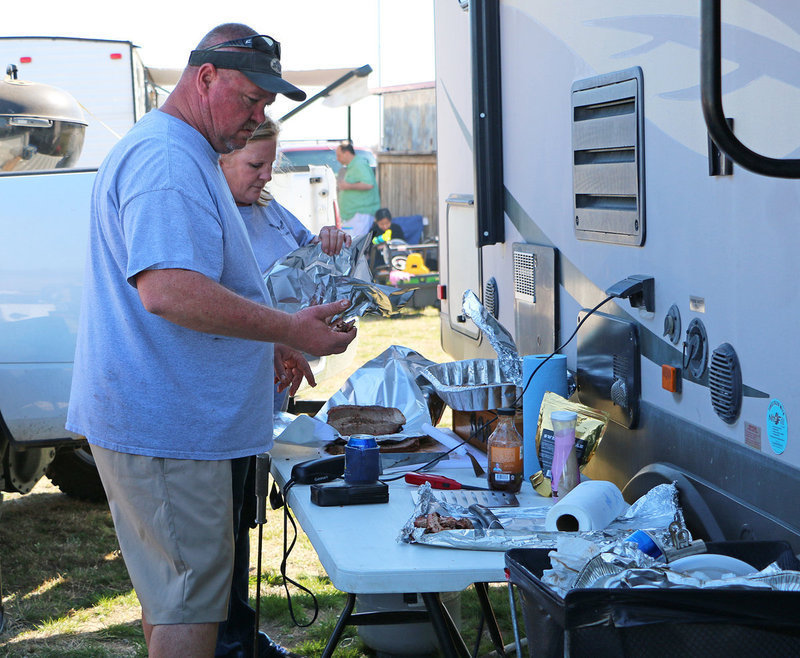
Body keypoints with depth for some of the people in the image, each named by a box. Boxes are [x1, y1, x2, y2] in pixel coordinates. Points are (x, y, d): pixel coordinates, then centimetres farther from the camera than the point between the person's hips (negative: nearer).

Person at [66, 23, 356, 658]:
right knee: (191, 604, -5)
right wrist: (292, 330, -25)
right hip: (166, 427, -11)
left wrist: (265, 345, 20)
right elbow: (167, 291, -30)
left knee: (170, 588, 19)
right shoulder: (167, 159, -18)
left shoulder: (185, 155, 20)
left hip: (152, 416, 11)